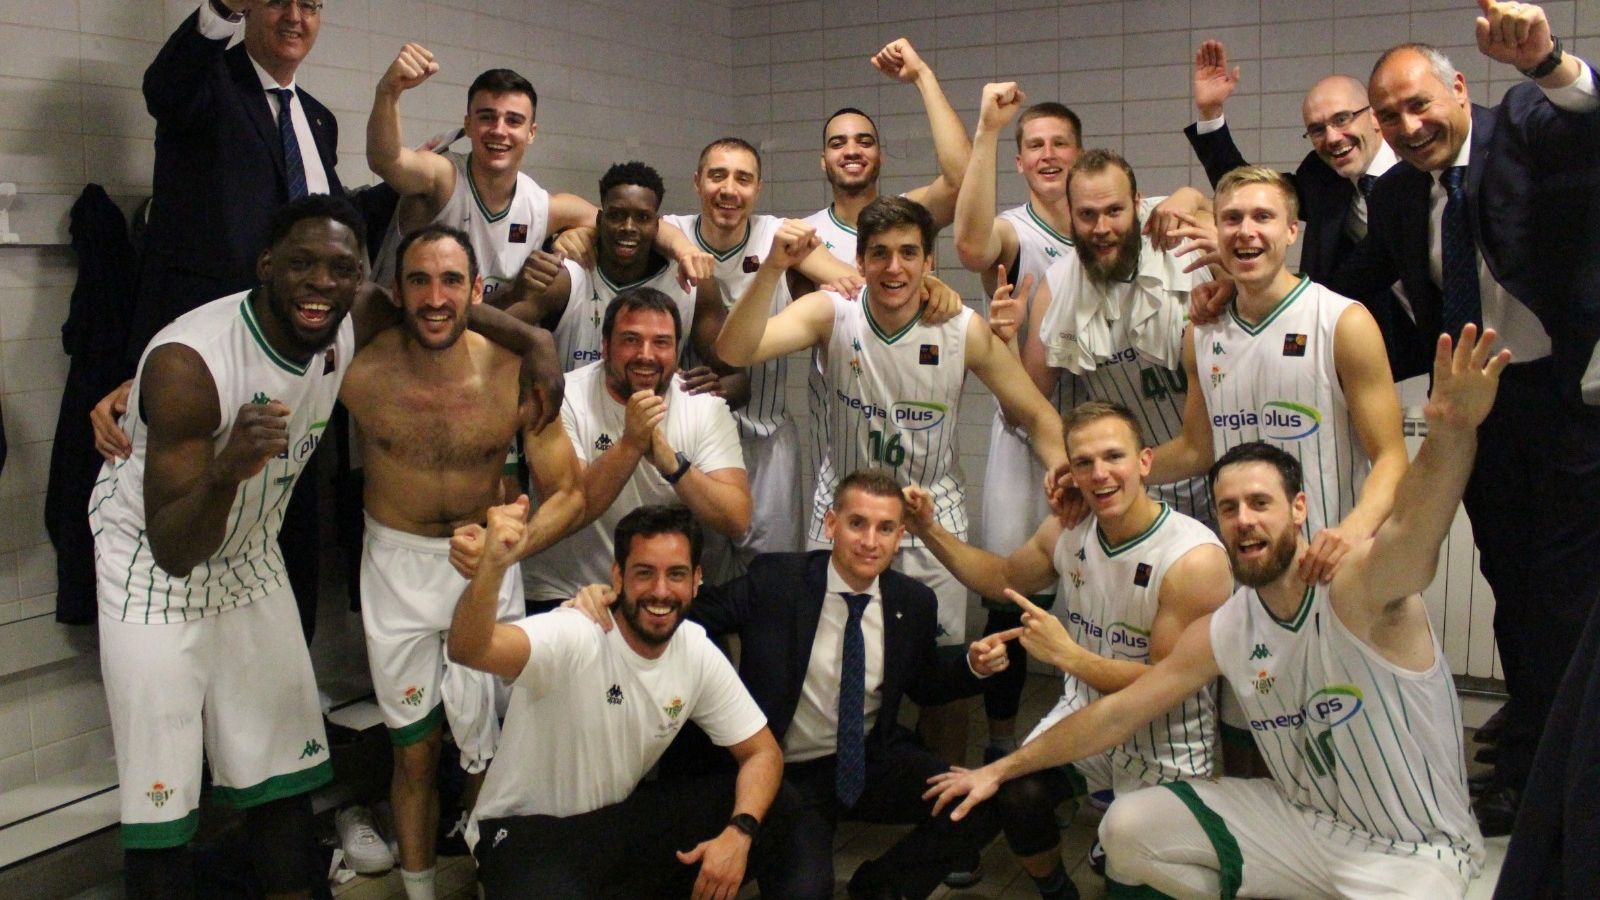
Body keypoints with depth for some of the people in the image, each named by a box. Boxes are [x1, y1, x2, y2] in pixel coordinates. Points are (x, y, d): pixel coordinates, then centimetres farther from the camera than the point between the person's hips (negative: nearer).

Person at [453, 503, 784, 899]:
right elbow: (469, 650, -43)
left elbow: (763, 752, 0)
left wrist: (738, 833, -19)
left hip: (622, 818, 7)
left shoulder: (697, 651, -5)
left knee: (776, 807, -9)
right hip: (527, 832, -6)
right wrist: (492, 565, -63)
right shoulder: (574, 636, -24)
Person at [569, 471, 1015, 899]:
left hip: (874, 763, 4)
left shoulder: (914, 602, -1)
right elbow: (686, 615, -12)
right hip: (786, 774, -4)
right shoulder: (774, 579, -13)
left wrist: (974, 666, -6)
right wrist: (607, 598, -29)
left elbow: (924, 685, 14)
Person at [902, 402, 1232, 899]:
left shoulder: (1195, 558, -23)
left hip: (1165, 756, -4)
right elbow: (1004, 577, 14)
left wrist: (1065, 654, -28)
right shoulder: (1066, 529, -5)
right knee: (1017, 797, -20)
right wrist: (929, 530, 2)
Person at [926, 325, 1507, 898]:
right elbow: (1117, 713, 4)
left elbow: (1411, 528, -47)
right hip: (1304, 819, 6)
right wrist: (998, 770, 7)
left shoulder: (1359, 587, -23)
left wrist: (1451, 430, -68)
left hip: (1416, 850, -6)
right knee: (1127, 830, 1)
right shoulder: (1223, 632, -4)